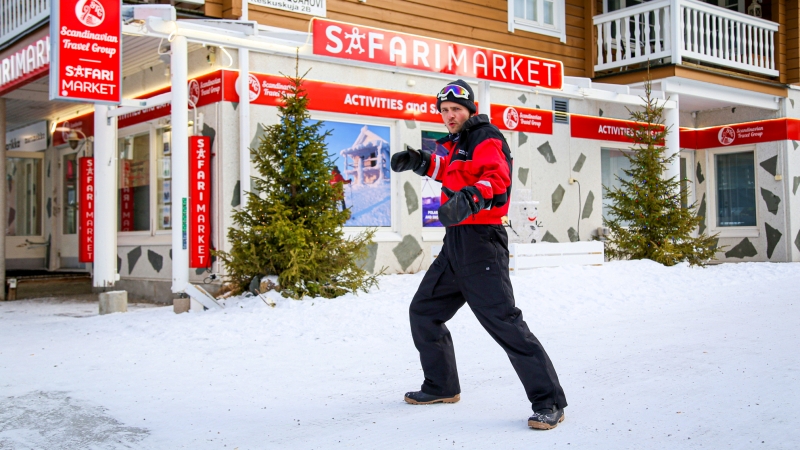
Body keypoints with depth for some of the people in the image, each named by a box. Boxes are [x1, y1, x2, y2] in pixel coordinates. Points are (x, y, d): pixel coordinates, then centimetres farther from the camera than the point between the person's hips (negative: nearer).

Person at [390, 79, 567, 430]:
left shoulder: (486, 138, -8)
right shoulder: (458, 144, 19)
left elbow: (497, 178, -26)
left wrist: (467, 200, -44)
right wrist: (418, 162, 26)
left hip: (480, 242, -10)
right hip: (455, 243, 10)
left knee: (503, 320, -16)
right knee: (423, 311, 17)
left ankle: (549, 402, -9)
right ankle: (441, 386, 31)